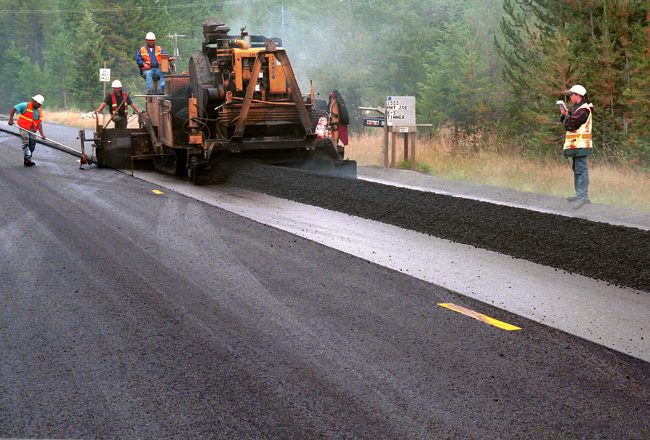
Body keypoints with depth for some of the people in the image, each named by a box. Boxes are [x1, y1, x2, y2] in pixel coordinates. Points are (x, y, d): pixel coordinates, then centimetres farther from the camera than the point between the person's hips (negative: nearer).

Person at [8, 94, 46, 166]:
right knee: (26, 143, -15)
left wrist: (42, 134, -8)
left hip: (32, 130, 6)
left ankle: (28, 160, 17)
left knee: (32, 144, 6)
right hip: (24, 128, -6)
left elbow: (39, 124, 3)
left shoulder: (39, 112, 8)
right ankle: (27, 159, -13)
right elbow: (13, 109, -7)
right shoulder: (25, 106, -7)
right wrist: (11, 119, -20)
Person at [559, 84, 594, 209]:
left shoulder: (583, 110, -15)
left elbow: (570, 125, -21)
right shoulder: (578, 108, 18)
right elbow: (567, 121, 18)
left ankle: (583, 196, -18)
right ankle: (580, 194, 24)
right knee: (577, 169, 17)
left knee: (581, 170, -14)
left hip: (580, 146, -11)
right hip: (576, 145, 11)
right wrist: (565, 113, 3)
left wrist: (566, 115, -5)